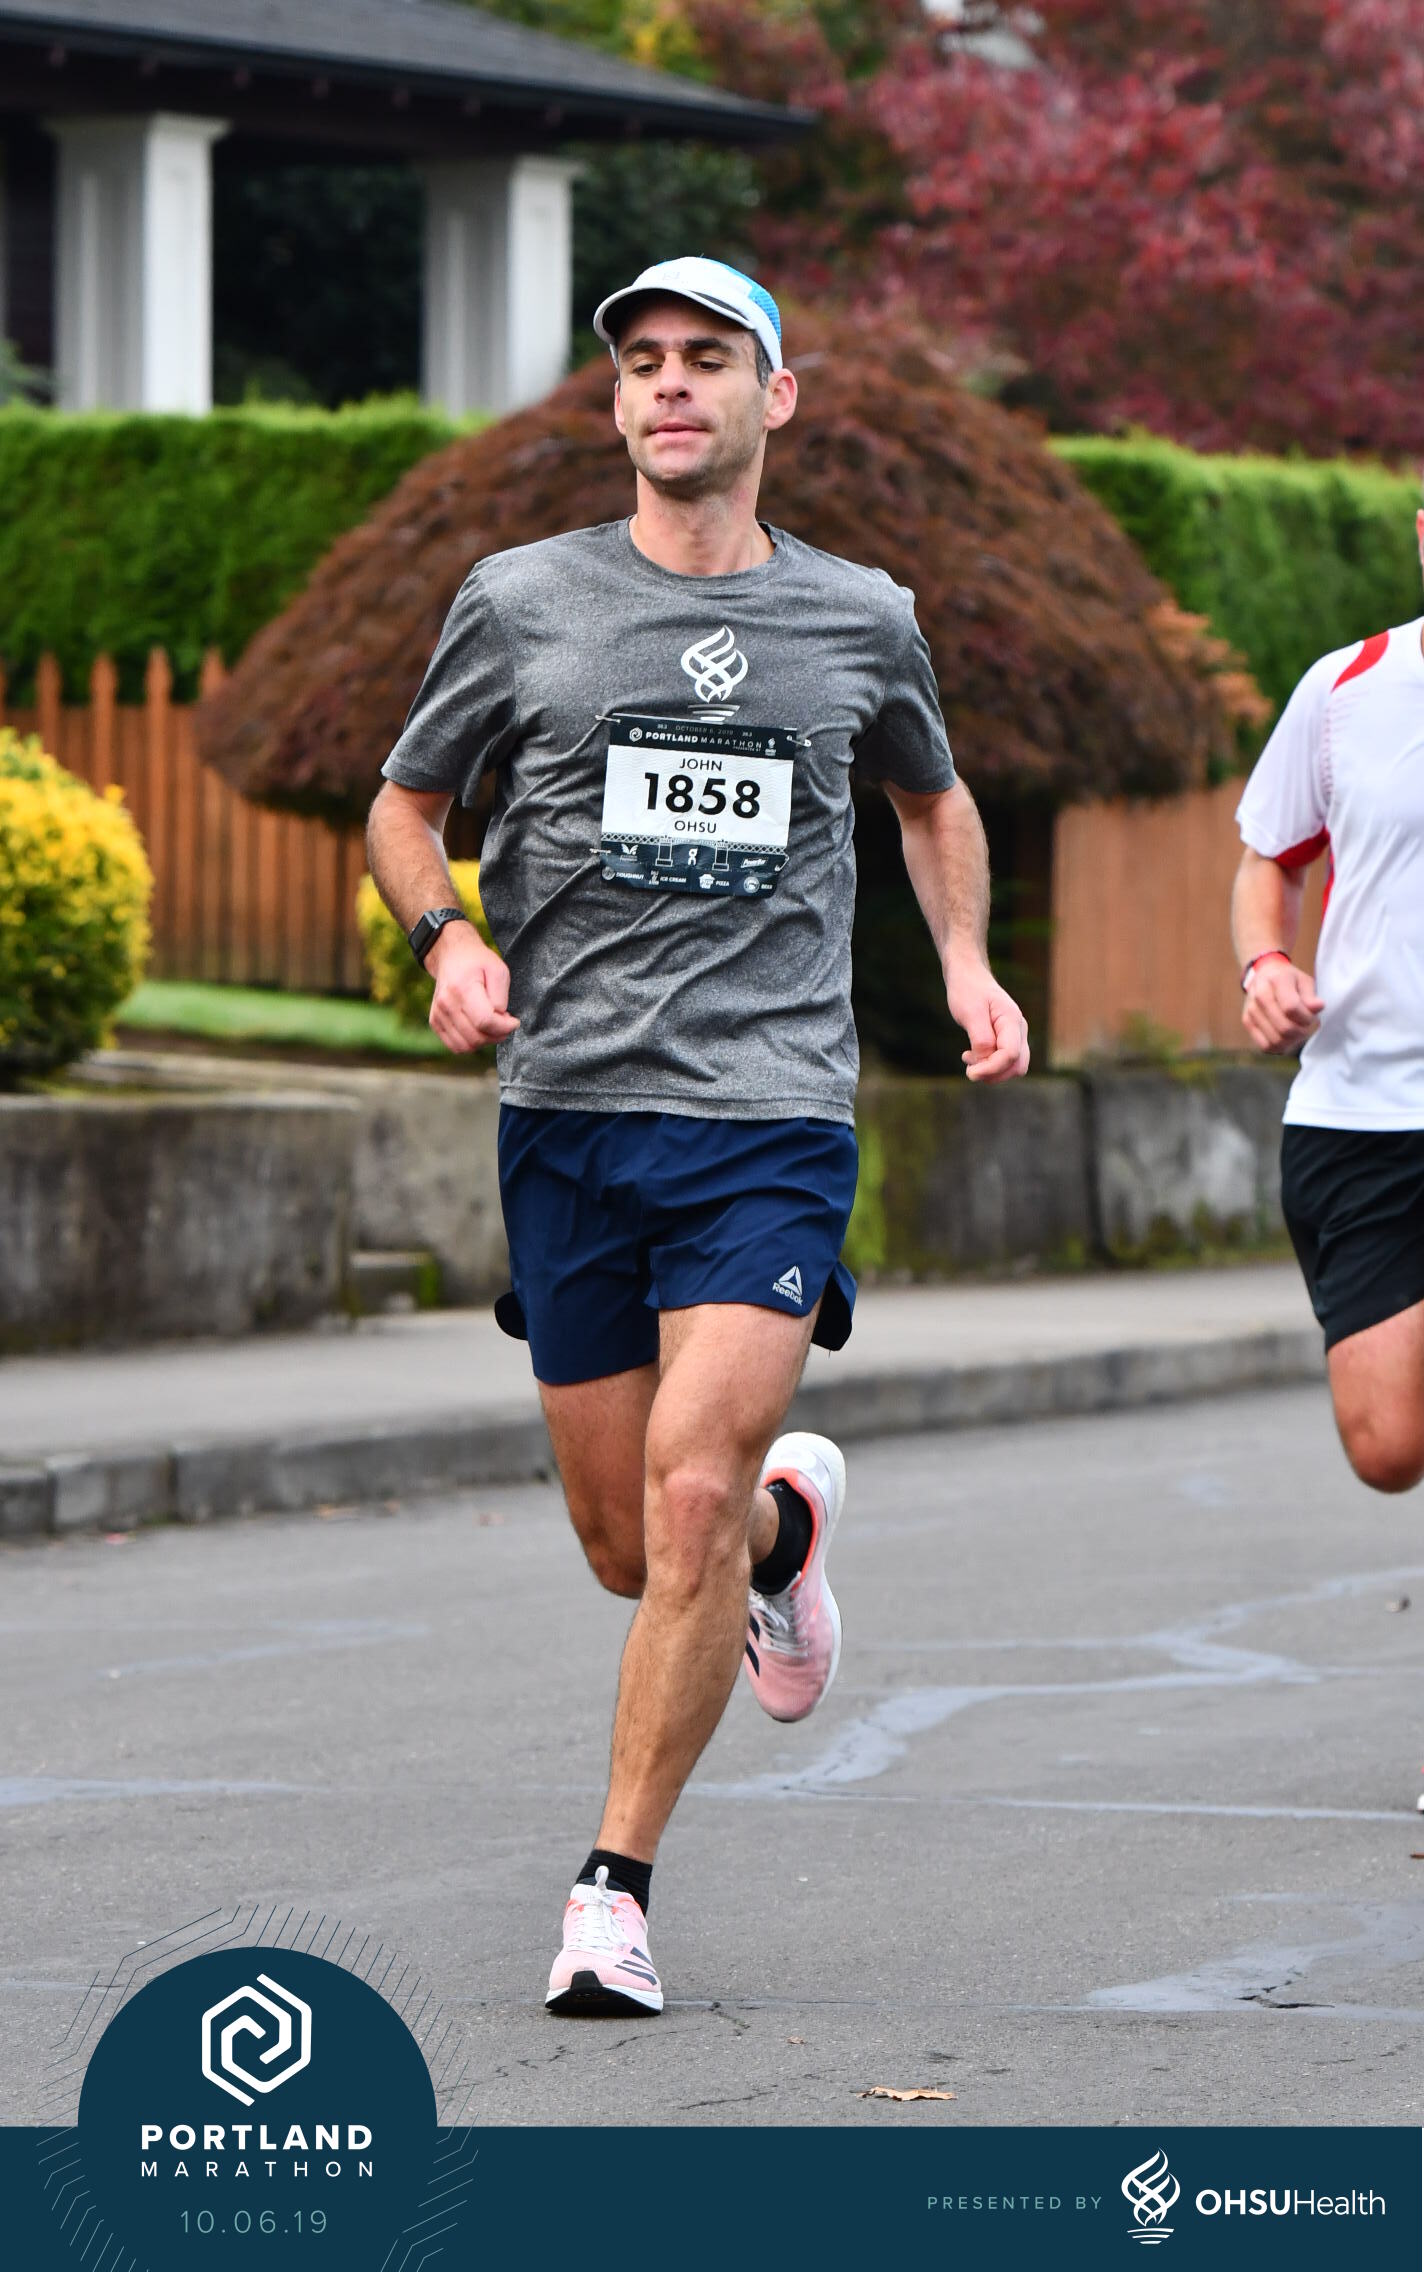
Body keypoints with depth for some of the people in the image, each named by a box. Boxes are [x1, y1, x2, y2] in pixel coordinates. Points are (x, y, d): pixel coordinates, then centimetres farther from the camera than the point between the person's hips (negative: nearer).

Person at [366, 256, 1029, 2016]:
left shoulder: (862, 620, 8)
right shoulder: (522, 604, 4)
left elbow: (933, 797, 28)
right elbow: (404, 806, 15)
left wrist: (965, 962, 11)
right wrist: (447, 936, -5)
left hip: (773, 1122, -1)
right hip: (568, 1111, 1)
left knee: (690, 1498, -18)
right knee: (628, 1547, 6)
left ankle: (616, 1887, -6)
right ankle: (790, 1521, 43)